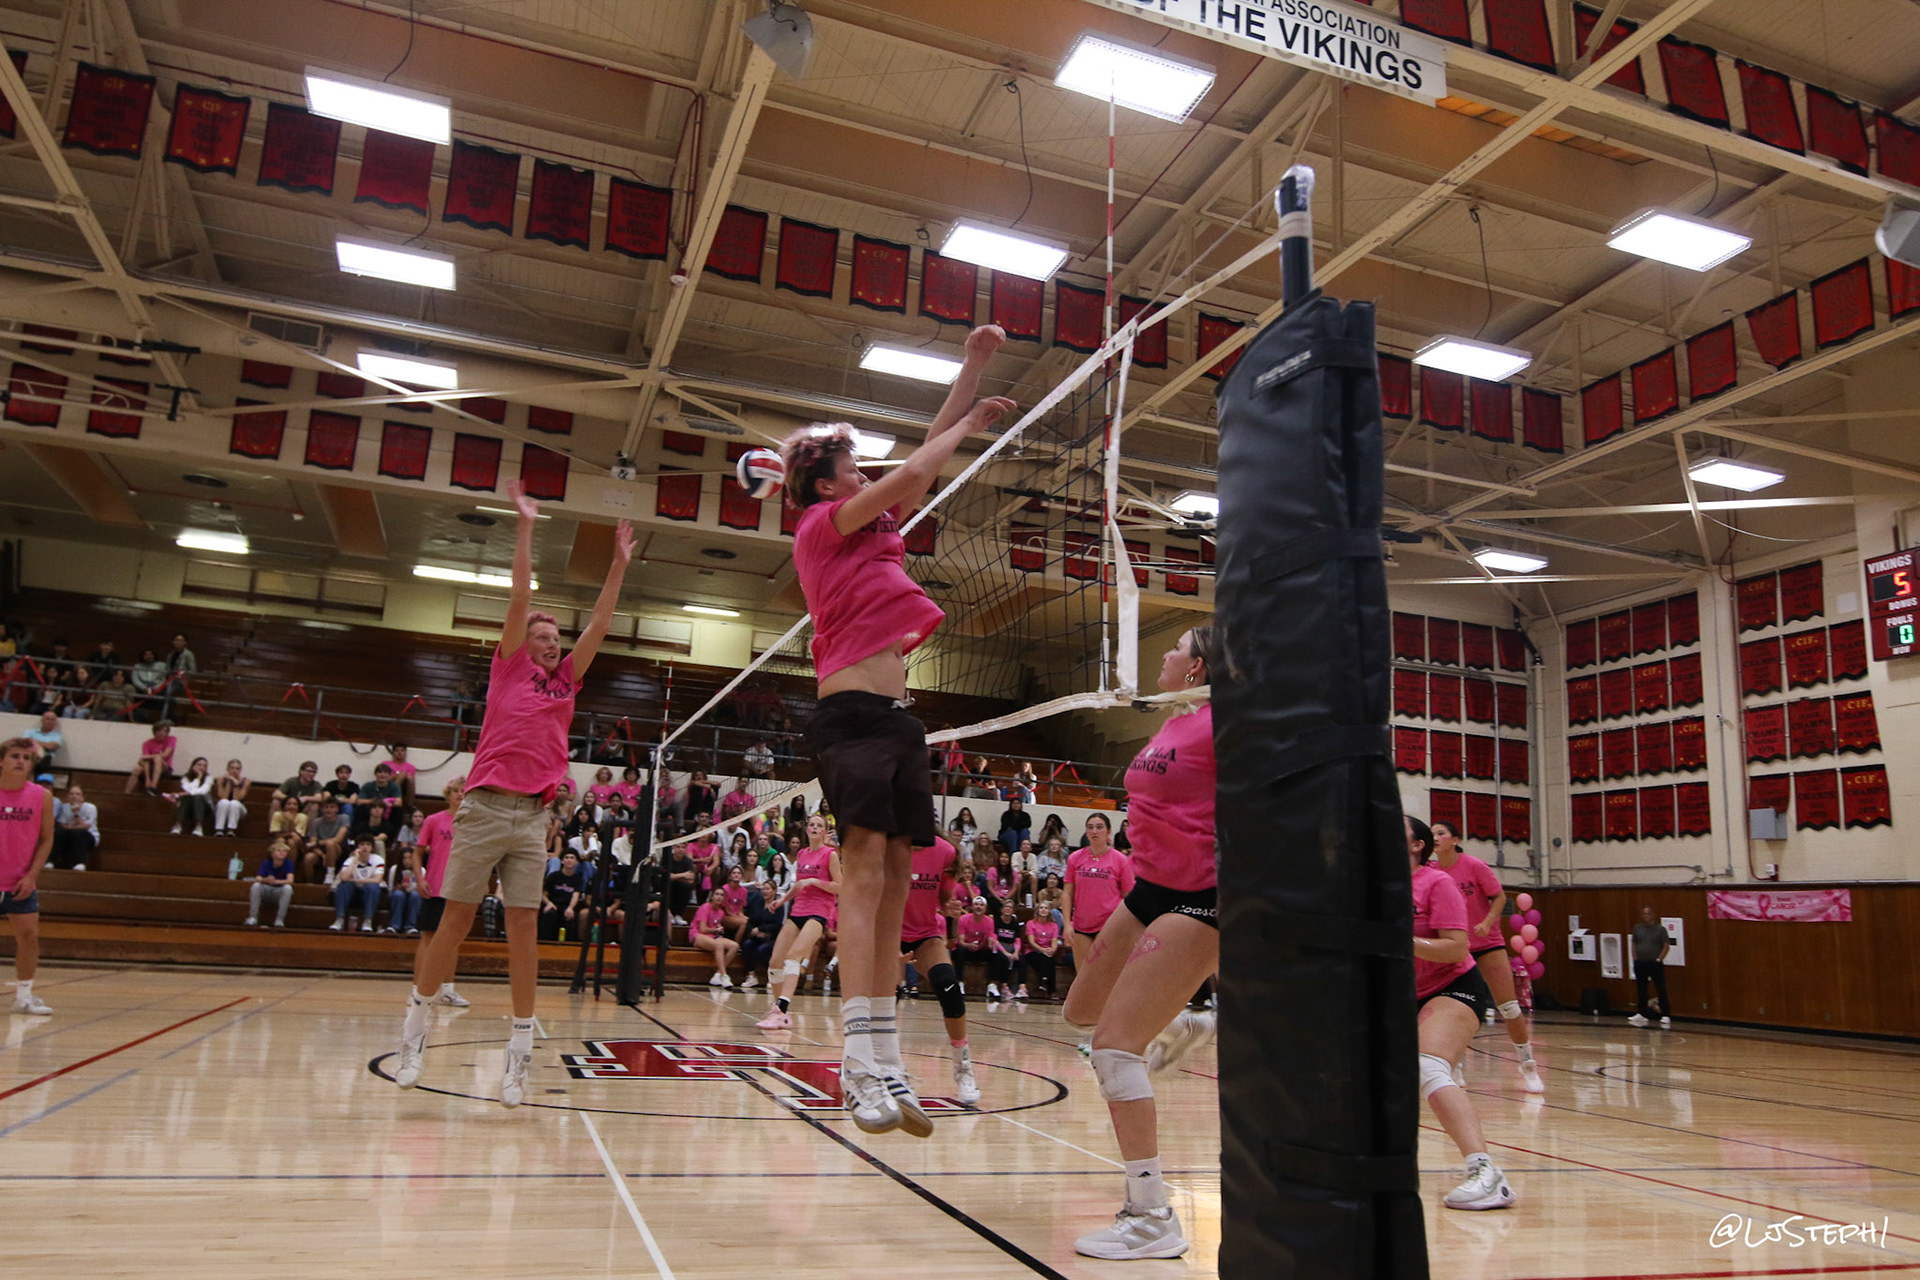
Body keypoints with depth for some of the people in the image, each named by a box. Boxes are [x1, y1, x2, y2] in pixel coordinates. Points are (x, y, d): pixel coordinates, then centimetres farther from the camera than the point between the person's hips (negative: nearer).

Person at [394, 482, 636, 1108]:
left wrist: (619, 564, 13)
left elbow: (599, 624, 15)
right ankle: (414, 1030, 17)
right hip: (486, 806, -3)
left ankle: (520, 1049, 3)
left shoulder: (566, 680, 15)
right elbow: (520, 598, 1)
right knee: (456, 919, 2)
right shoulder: (508, 668, 7)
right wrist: (525, 525, -1)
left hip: (533, 816, 3)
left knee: (524, 927, 0)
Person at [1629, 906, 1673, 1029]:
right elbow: (1634, 944, 15)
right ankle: (1641, 1015, 17)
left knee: (1661, 990, -5)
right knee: (1641, 990, 9)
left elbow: (1666, 946, -4)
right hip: (1640, 963, 4)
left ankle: (1666, 1016, -2)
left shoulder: (1660, 929, -2)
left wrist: (1659, 959, -11)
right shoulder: (1637, 928, 10)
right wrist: (1635, 959, 5)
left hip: (1655, 964, -4)